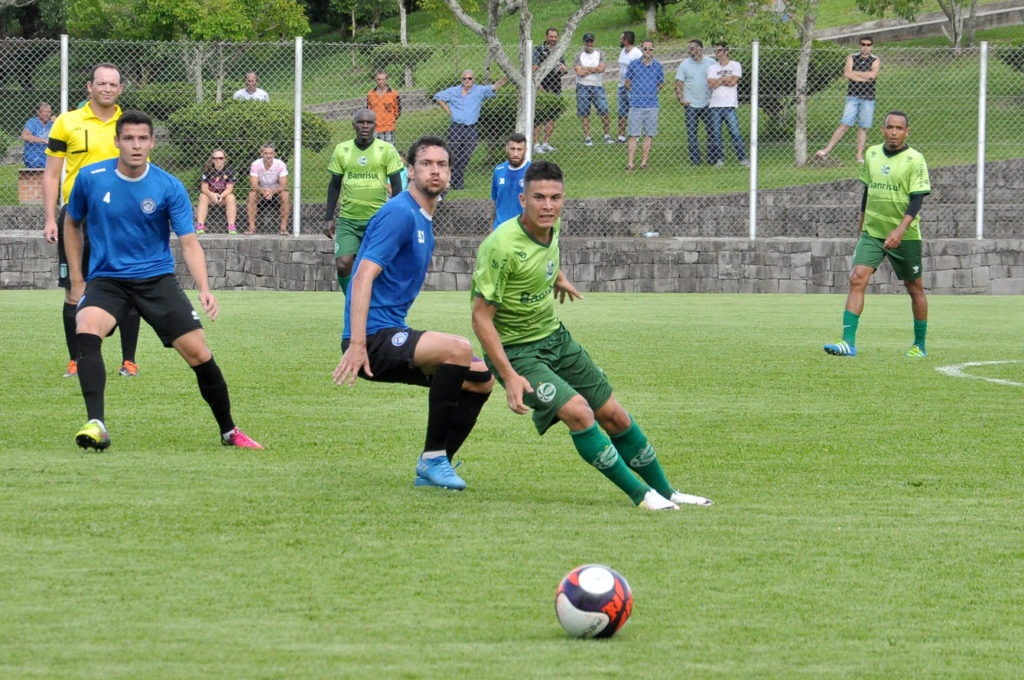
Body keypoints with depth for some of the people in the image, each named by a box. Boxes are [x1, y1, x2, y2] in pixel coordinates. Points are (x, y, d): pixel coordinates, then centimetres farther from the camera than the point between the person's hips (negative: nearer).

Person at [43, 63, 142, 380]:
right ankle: (75, 361, 11)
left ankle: (129, 360, 9)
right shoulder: (67, 123, 3)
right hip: (77, 217, -1)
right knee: (74, 294, 1)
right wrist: (50, 220, -2)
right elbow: (51, 174, 5)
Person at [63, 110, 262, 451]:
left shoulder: (169, 188, -6)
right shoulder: (91, 178, -4)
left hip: (157, 278, 0)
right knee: (87, 329, -32)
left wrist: (204, 289, -25)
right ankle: (95, 425, -39)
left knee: (198, 351, -9)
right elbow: (72, 224, 13)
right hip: (106, 279, 0)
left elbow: (189, 243, -9)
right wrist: (77, 281, 8)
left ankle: (229, 431, 12)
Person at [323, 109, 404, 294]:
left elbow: (396, 185, 3)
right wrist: (329, 218, 8)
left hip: (378, 220, -1)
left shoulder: (386, 150, 0)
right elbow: (334, 185, 13)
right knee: (343, 264, -13)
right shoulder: (342, 150, 6)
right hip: (348, 220, 1)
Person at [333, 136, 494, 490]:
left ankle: (432, 468, 10)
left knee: (481, 379, 7)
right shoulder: (400, 214, -12)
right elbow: (363, 277, -21)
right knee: (460, 349, -29)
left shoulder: (424, 220, 18)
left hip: (392, 335, 10)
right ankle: (433, 457, -20)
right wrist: (356, 344, -28)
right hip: (373, 339, -10)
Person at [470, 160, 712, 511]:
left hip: (556, 337, 7)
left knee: (614, 416, 8)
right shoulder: (502, 247, -27)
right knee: (577, 411, -25)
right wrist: (509, 377, -28)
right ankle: (640, 494, -12)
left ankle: (666, 492, 24)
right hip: (516, 351, -7)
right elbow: (481, 317, -24)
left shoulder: (551, 225, -5)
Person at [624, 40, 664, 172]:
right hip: (636, 105, -2)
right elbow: (627, 83, 13)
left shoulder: (658, 66, 5)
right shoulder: (634, 65, 2)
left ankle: (644, 162, 11)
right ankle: (629, 164, -5)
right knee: (633, 136, -5)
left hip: (652, 105, 2)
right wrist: (636, 93, 10)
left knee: (649, 135, 4)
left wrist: (651, 94, 12)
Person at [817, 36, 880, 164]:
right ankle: (827, 150, -9)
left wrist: (854, 73, -6)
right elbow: (847, 74, -6)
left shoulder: (875, 61, 6)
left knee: (863, 127, 1)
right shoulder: (852, 58, 9)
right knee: (845, 124, -8)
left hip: (868, 98, 0)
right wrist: (864, 78, -11)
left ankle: (860, 155, 5)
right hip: (853, 96, 0)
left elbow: (872, 75, -12)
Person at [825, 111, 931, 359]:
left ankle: (919, 345, 24)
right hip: (872, 233, 3)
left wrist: (900, 230, -26)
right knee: (857, 279, -13)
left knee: (914, 288, 7)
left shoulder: (914, 160, -9)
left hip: (905, 235, -3)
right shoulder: (872, 155, 7)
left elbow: (917, 199, -14)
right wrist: (861, 231, 22)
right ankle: (848, 342, -19)